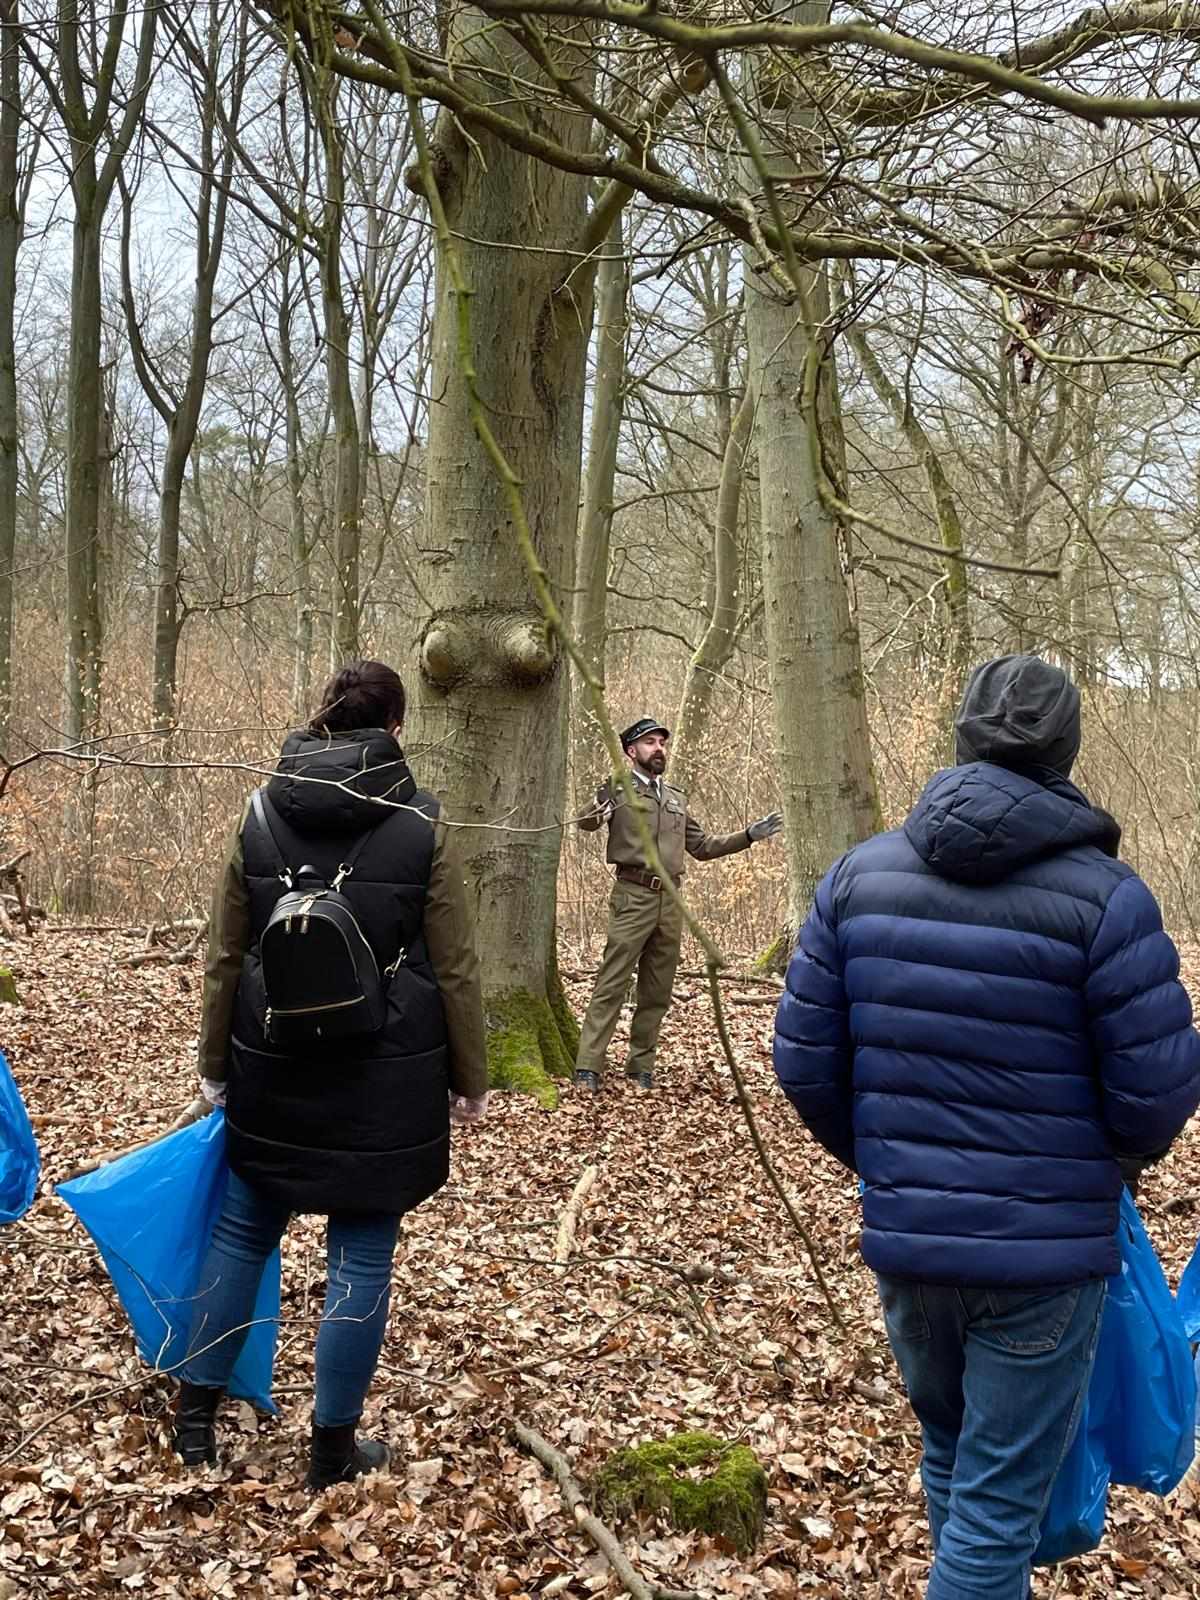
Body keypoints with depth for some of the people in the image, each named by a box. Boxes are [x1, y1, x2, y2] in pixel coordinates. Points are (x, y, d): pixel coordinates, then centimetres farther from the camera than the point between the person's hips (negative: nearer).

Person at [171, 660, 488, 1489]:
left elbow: (224, 961, 4)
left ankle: (197, 1413, 28)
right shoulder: (422, 825, -9)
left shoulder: (259, 817, 0)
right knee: (362, 1256, 7)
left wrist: (216, 1073, 14)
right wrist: (471, 1079, 4)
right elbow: (455, 970, -6)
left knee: (243, 1232, 20)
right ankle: (333, 1448, 17)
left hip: (274, 1069, 3)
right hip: (387, 1076, -3)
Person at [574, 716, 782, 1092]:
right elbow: (586, 824, -17)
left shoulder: (676, 799, 20)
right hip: (633, 896, -6)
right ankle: (587, 1068, -7)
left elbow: (703, 846, 25)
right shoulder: (619, 788, 0)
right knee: (611, 985, -8)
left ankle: (641, 1068, 19)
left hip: (670, 902, 6)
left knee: (657, 993, 10)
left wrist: (748, 835, 16)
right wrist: (600, 809, -40)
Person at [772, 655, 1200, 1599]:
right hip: (1043, 1248, -4)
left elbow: (805, 1058, 0)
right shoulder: (1102, 893, -15)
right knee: (998, 1500, 9)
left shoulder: (862, 873, -3)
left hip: (903, 1236, 4)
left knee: (950, 1452, 26)